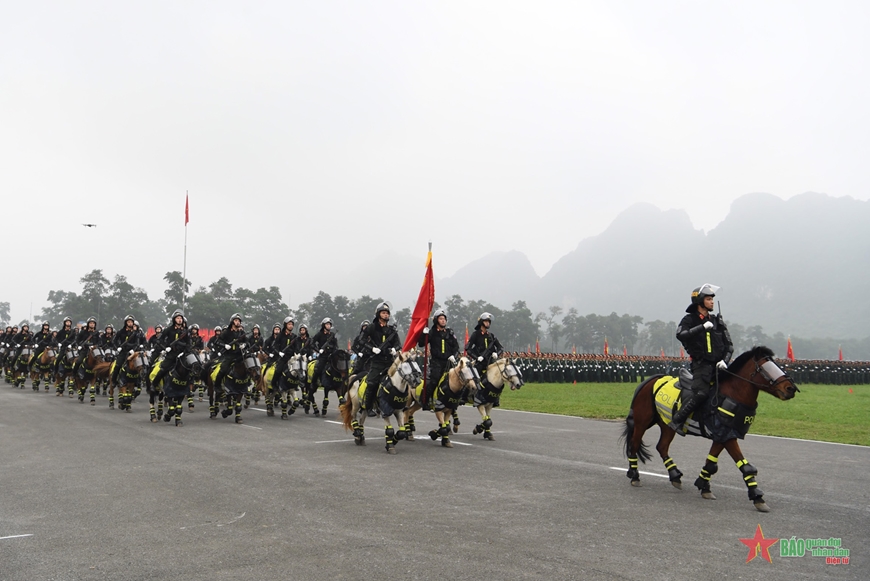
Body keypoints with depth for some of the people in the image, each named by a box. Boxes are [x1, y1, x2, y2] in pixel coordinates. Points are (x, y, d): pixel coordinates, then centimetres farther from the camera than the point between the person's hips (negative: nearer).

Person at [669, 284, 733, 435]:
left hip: (718, 364, 6)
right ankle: (677, 420, -18)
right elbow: (680, 335, -18)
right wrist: (703, 327, -20)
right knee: (701, 393, -24)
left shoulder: (717, 321, 16)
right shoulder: (690, 319, 3)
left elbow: (729, 345, 15)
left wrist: (724, 361, -3)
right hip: (701, 364, -5)